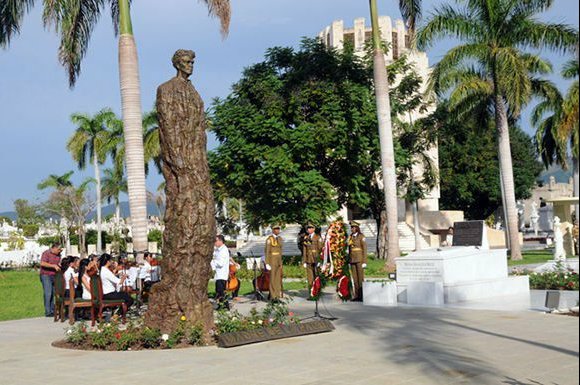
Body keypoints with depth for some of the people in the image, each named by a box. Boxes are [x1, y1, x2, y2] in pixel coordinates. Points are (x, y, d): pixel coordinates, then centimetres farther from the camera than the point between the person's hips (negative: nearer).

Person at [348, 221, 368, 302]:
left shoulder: (361, 236, -5)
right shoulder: (351, 237, 12)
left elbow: (364, 249, -7)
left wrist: (364, 262, -12)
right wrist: (349, 261, 12)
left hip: (359, 259, -6)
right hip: (352, 259, 6)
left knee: (360, 277, -5)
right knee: (355, 278, 5)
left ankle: (362, 296, -2)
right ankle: (357, 295, 7)